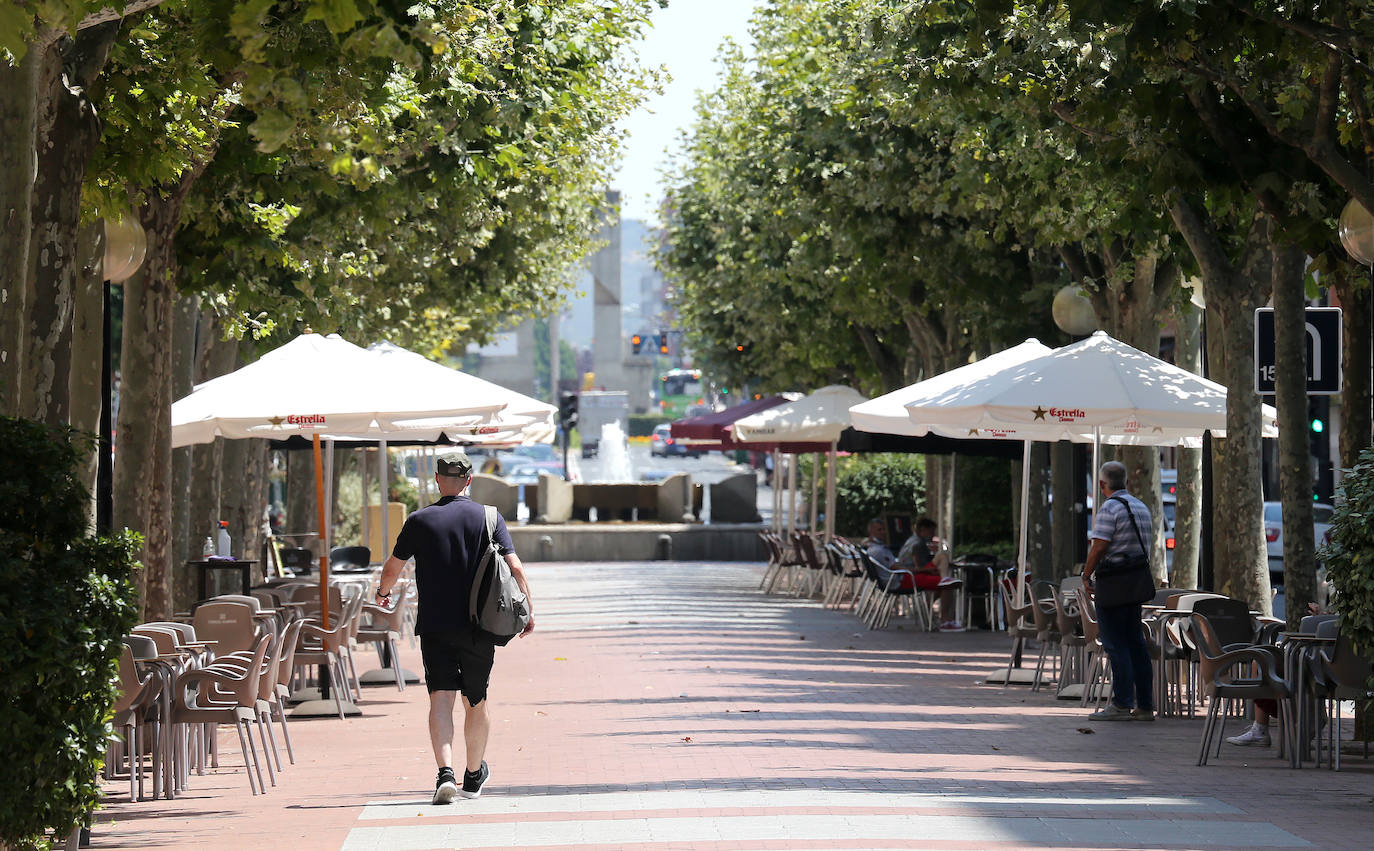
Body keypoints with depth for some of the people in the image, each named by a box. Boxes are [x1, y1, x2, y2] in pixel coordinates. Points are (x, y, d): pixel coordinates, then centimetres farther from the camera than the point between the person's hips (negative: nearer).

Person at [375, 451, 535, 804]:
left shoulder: (419, 521, 0)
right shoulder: (489, 518, 0)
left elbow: (392, 568, 10)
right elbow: (515, 569, -5)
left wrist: (383, 591, 32)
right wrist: (528, 611, 5)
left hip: (434, 626, -1)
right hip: (478, 626, 1)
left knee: (441, 698, -6)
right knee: (476, 702, 14)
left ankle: (445, 772, -25)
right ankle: (474, 775, 28)